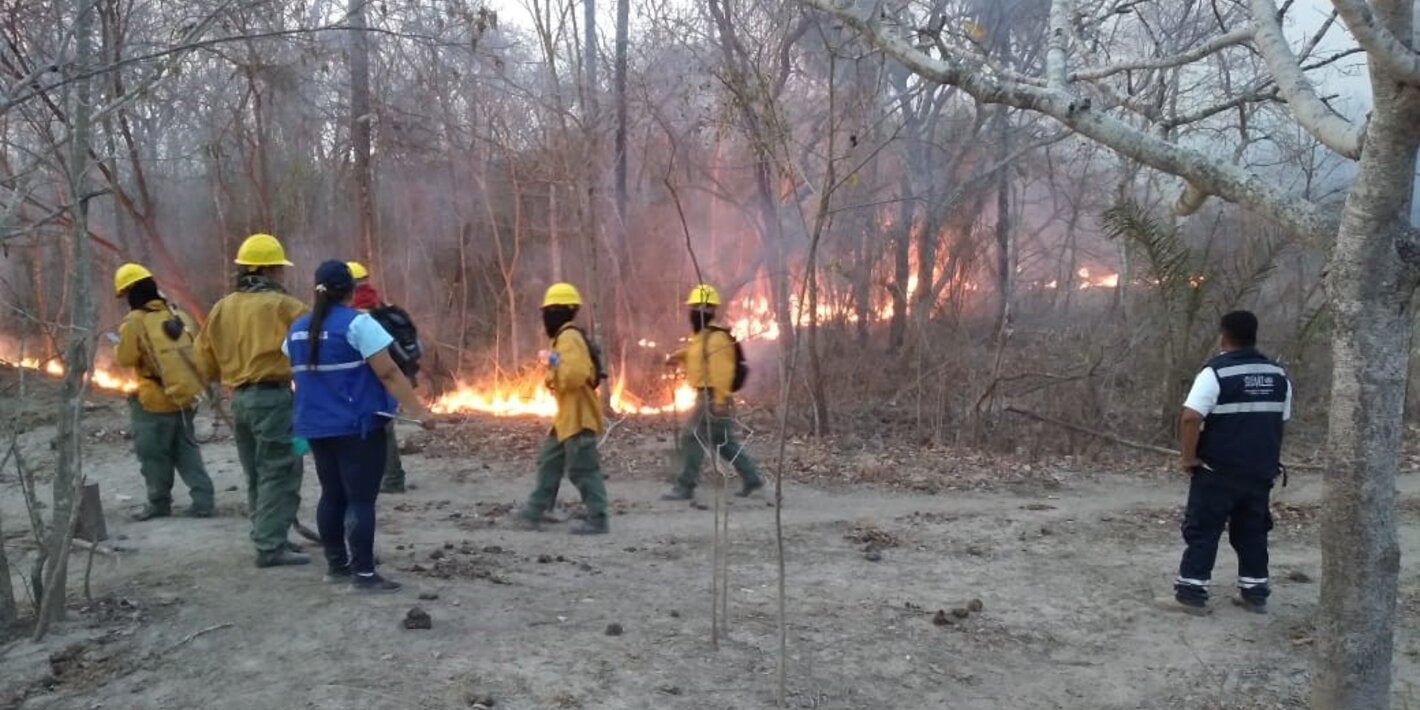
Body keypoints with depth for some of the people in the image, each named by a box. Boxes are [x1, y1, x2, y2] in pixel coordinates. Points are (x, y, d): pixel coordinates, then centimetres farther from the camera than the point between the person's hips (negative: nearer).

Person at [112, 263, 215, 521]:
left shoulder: (135, 322, -11)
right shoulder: (177, 314, 7)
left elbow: (125, 358, -9)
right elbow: (193, 350, 12)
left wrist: (120, 346, 10)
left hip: (155, 400, -6)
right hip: (185, 394, 6)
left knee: (154, 453, 7)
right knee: (186, 449, 12)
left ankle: (159, 503, 15)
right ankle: (202, 499, 4)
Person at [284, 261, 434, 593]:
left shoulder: (298, 329, 10)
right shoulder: (357, 324, -13)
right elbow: (389, 373, -18)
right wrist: (419, 412, -18)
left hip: (316, 426, 7)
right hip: (357, 426, -7)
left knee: (332, 496, 15)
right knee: (361, 499, -5)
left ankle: (336, 566, 22)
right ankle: (364, 574, -4)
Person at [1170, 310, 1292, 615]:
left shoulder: (1215, 372, -14)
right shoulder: (1278, 375, 6)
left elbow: (1190, 418, -23)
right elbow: (1281, 422, 13)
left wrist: (1190, 458, -12)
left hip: (1218, 470, -6)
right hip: (1260, 470, 6)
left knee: (1203, 531, 2)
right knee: (1252, 532, 16)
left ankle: (1192, 592, 3)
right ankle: (1255, 593, 21)